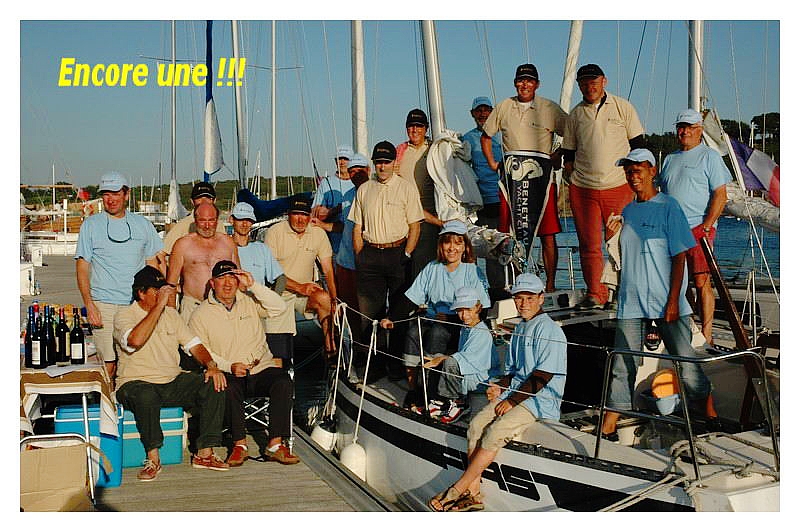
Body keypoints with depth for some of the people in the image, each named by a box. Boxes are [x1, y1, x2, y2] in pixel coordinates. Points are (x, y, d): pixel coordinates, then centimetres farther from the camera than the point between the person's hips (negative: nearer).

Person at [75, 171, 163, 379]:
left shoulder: (142, 224, 12)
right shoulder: (91, 225, 5)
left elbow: (152, 264, 17)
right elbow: (82, 267, 3)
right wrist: (89, 305, -8)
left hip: (138, 304, 2)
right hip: (104, 303, -2)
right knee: (109, 364, -7)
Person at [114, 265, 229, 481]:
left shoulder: (171, 314, 14)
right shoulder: (125, 316, -4)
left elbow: (194, 344, 10)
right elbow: (135, 340, -28)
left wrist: (211, 365, -10)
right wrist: (159, 306, -23)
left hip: (173, 382, 5)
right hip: (137, 383, -5)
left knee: (214, 386, -18)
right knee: (146, 396, -40)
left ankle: (204, 453, -13)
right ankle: (153, 458, -23)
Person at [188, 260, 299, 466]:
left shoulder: (250, 302, 11)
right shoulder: (201, 314, 7)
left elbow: (279, 307, -5)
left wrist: (253, 285, -13)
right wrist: (229, 367, -13)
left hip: (261, 369, 2)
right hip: (229, 374, -2)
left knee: (283, 382, -27)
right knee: (228, 388, -35)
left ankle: (276, 444, -26)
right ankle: (240, 444, -24)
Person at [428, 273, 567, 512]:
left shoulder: (549, 330, -10)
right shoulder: (519, 329, 18)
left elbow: (542, 376, -15)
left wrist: (512, 401, -15)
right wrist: (500, 386, 4)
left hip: (541, 400, -8)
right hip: (514, 393, 8)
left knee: (494, 433, -25)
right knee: (476, 425, -14)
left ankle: (457, 490, -17)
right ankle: (473, 493, -14)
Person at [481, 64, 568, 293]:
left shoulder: (549, 108, 5)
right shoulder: (504, 107, 12)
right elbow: (485, 136, 24)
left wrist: (559, 155, -1)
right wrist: (492, 163, 14)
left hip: (541, 174, -2)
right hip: (512, 176, 2)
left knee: (547, 233, -3)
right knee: (511, 232, -2)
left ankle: (550, 284, 3)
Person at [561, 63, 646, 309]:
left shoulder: (622, 107, 6)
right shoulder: (575, 114, 11)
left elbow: (638, 146, 7)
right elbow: (569, 153, 16)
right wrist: (570, 179, 5)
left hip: (618, 187, -2)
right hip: (583, 188, 2)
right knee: (589, 245, 0)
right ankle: (595, 295, 9)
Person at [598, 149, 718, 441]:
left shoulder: (668, 207, -4)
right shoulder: (628, 211, 13)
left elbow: (679, 257, -8)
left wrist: (673, 301, -13)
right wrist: (611, 235, 1)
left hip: (666, 302, -5)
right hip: (630, 302, 5)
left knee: (685, 361, 0)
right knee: (622, 367, 3)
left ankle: (711, 414, 18)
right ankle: (608, 427, 9)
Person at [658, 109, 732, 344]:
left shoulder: (709, 156, 4)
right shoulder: (670, 159, 22)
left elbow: (720, 195, -4)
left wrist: (706, 226, -13)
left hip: (698, 229, -6)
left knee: (701, 282, -9)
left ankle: (706, 336, -7)